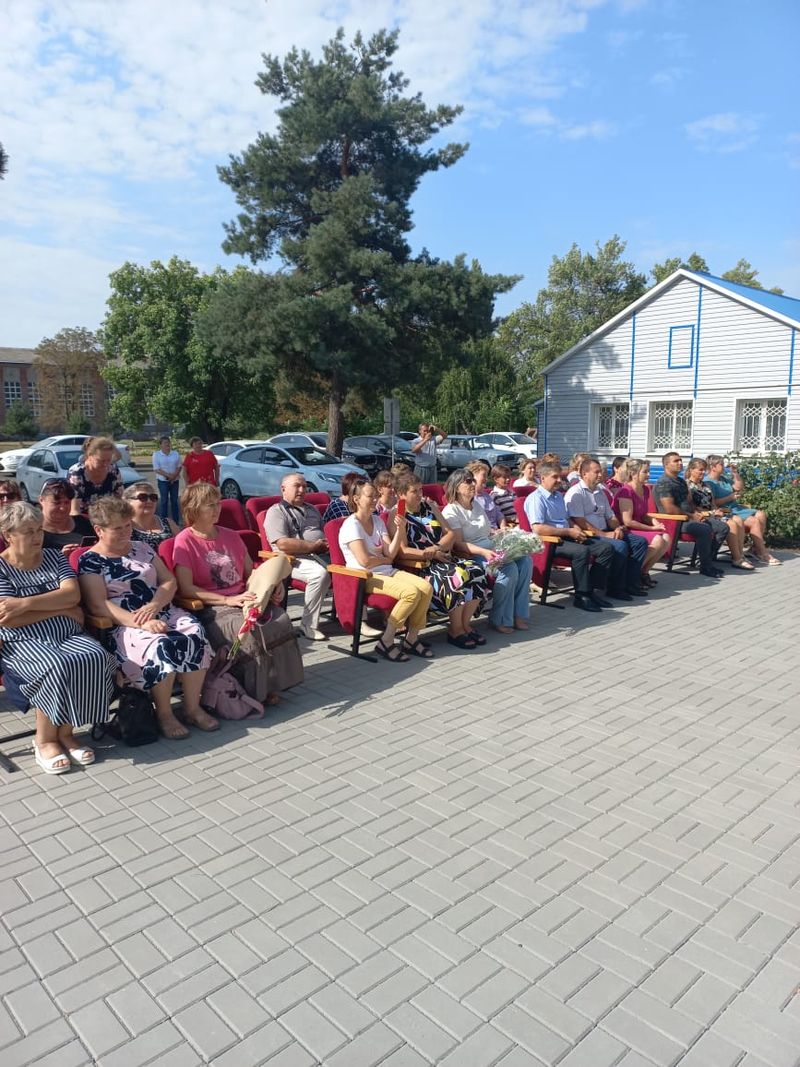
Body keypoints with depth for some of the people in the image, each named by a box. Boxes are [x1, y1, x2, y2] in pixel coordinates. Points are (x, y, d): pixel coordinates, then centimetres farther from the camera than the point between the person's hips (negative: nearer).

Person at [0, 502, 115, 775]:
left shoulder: (54, 556, 12)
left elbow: (73, 594, -5)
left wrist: (26, 603, -18)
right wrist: (63, 609, -10)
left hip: (68, 635, 4)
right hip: (23, 643, -4)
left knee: (96, 658, -26)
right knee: (57, 667, -33)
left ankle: (66, 732, -9)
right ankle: (44, 740, -11)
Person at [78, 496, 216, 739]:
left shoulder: (141, 548, 17)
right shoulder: (90, 561, 1)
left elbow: (169, 581, 12)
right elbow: (98, 605, -11)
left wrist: (153, 606, -10)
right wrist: (140, 622, -23)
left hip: (162, 613, 5)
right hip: (123, 625, -5)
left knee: (195, 634, -25)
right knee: (162, 645, -34)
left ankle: (192, 708, -13)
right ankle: (164, 714, -15)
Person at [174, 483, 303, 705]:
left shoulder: (230, 536, 19)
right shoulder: (185, 541, -1)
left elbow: (251, 573, 21)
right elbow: (186, 589, -11)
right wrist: (228, 600, -19)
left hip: (245, 599, 6)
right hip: (212, 609, -5)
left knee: (281, 620, -24)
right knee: (252, 629, -33)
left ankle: (270, 685, -12)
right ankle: (253, 693, -17)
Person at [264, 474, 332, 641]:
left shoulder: (311, 509, 26)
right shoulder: (276, 511, 1)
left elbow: (325, 532, 26)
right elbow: (283, 544, -13)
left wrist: (328, 543, 1)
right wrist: (314, 546, -11)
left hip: (323, 555, 7)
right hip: (295, 560, -7)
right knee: (320, 573, -36)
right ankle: (309, 624, -24)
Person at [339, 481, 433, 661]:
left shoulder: (377, 520, 15)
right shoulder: (351, 525, -9)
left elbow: (391, 553, 4)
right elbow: (365, 560, -17)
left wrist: (400, 530, -9)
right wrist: (385, 560, 0)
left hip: (387, 571, 8)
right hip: (365, 577, -7)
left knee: (426, 587, -16)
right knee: (412, 592, -28)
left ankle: (411, 639, -3)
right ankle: (385, 642, -16)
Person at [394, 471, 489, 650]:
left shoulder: (430, 506, 16)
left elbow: (450, 533, 12)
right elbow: (402, 551, -15)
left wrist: (436, 548, -8)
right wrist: (432, 555, -18)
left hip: (443, 557, 7)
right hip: (419, 566, -7)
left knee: (477, 571, -17)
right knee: (457, 577, -30)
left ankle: (465, 624, -5)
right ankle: (455, 631, -13)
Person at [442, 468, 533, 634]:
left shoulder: (477, 505, 20)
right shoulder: (451, 511, -6)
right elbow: (458, 544, -15)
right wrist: (484, 552, -28)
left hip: (491, 548, 8)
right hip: (471, 554, -8)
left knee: (525, 560, -16)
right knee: (509, 567, -29)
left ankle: (519, 614, -14)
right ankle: (499, 620, -18)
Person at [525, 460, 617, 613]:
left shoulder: (559, 496, 21)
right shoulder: (536, 499, -9)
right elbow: (538, 528, -21)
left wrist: (577, 529, 7)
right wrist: (569, 532, -17)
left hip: (567, 537, 9)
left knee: (607, 548, -6)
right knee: (581, 551, -35)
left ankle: (591, 590, -6)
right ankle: (581, 596, -22)